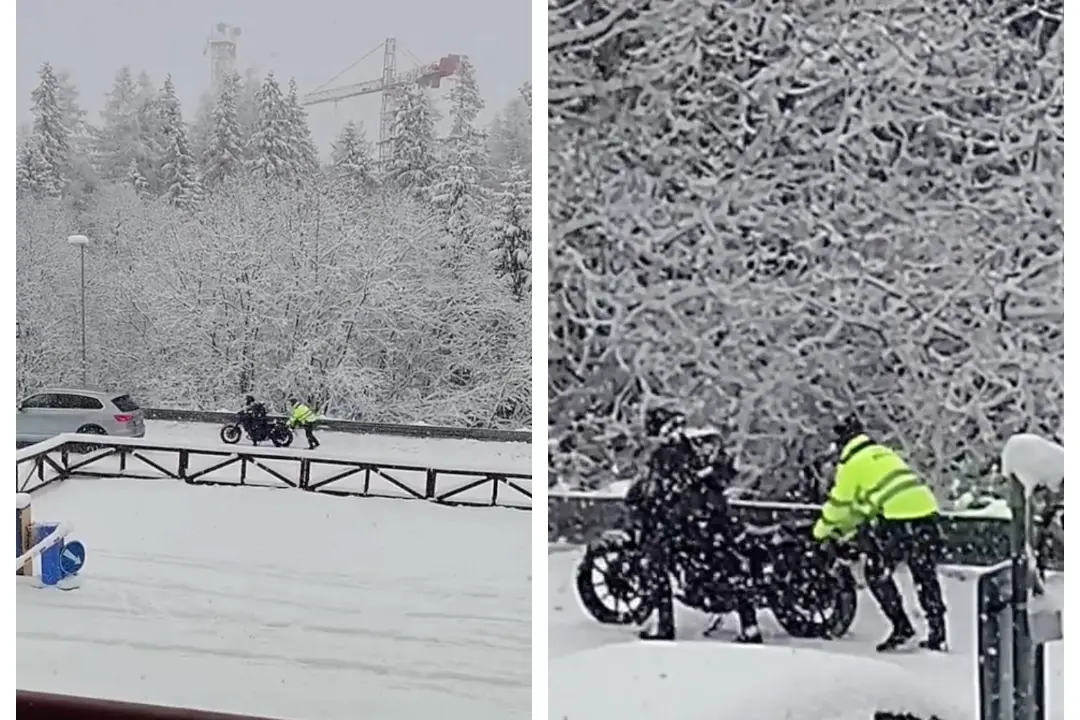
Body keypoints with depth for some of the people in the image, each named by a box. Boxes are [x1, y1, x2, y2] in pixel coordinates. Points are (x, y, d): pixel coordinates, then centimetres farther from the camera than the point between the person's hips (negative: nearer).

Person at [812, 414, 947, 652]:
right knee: (926, 576, 16)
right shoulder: (883, 453, 27)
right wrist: (844, 528, 39)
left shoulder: (851, 463, 4)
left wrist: (822, 531, 24)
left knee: (877, 573, 9)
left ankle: (901, 627, 4)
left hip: (898, 520, -7)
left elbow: (839, 503, 8)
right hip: (926, 510, 7)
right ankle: (937, 634, 16)